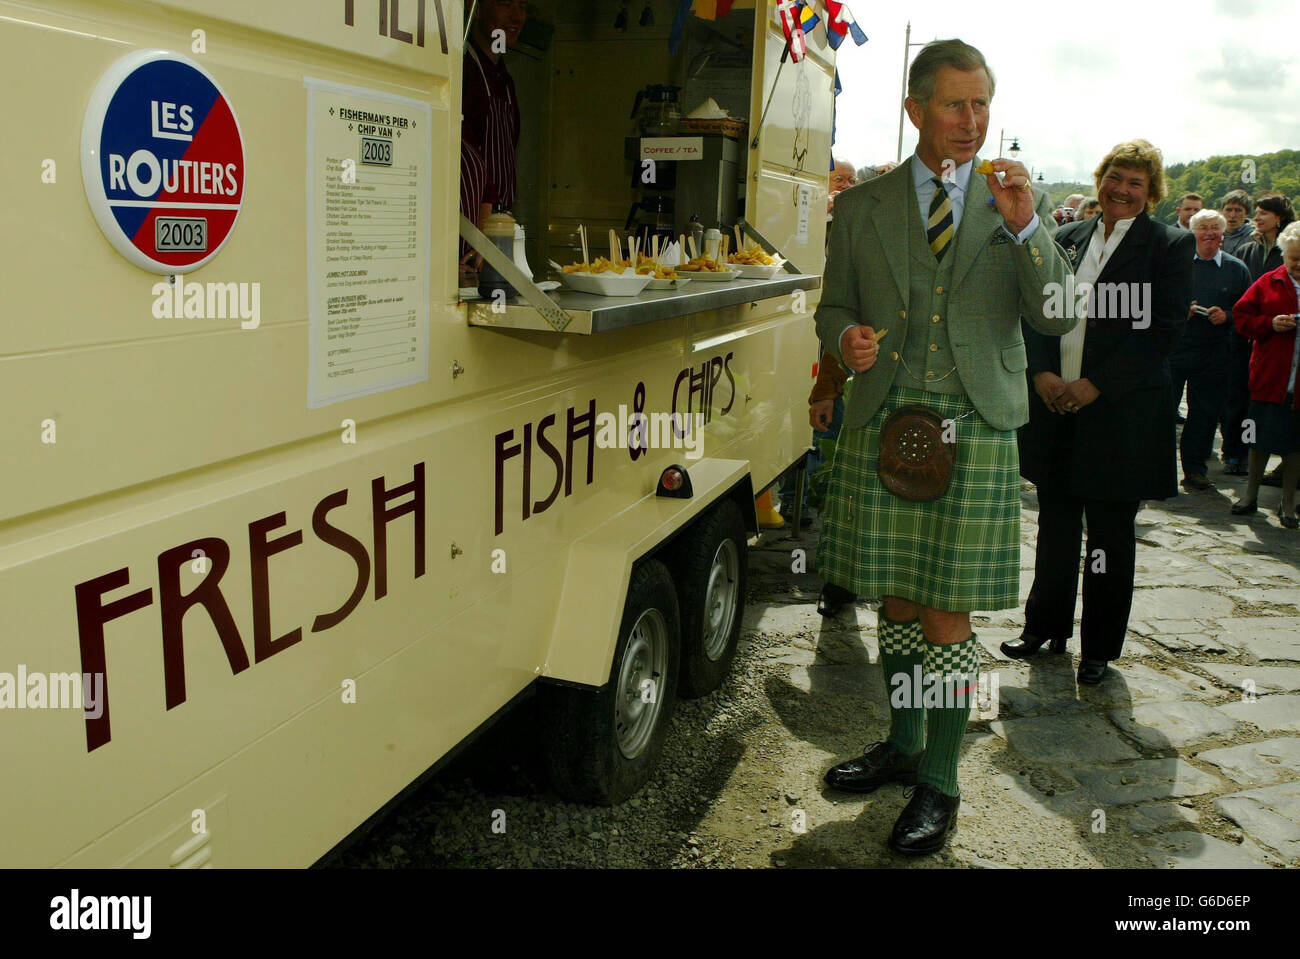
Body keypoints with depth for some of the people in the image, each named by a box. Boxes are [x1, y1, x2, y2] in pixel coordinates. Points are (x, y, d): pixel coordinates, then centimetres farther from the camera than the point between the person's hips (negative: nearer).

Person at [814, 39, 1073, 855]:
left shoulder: (1020, 203, 8)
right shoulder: (863, 207, 9)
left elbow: (1056, 319, 1)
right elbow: (834, 305, 13)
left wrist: (1025, 227, -13)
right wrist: (846, 339, -10)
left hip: (975, 427, -2)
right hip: (884, 420, 2)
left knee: (948, 612, -1)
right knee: (896, 601, 12)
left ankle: (940, 784, 15)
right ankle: (902, 745, 32)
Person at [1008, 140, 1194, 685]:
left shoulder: (1169, 246, -2)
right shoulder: (1068, 239, 10)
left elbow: (1161, 331, -9)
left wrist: (1096, 385, -15)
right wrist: (1042, 372, -8)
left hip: (1120, 410, -3)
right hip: (1056, 406, 4)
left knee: (1110, 533, 6)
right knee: (1056, 523, 13)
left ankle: (1100, 646, 19)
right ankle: (1046, 626, 29)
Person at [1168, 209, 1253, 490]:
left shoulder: (1237, 269, 9)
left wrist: (1226, 315, -9)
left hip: (1214, 354, 2)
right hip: (1174, 348, -1)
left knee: (1205, 413, 5)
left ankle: (1195, 469, 16)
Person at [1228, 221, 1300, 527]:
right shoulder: (1268, 283, 4)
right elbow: (1241, 315, 4)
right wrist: (1271, 324, -13)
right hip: (1269, 376, 0)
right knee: (1261, 439, 8)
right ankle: (1251, 495, 22)